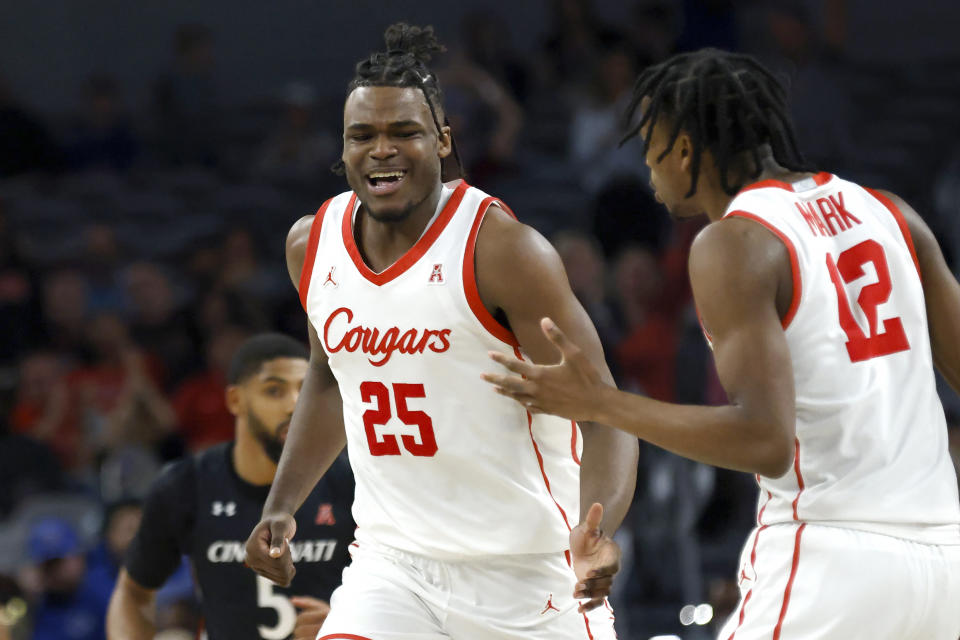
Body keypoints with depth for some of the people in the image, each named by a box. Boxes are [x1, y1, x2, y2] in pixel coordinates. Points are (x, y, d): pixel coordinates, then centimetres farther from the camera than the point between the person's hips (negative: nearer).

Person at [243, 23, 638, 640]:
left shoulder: (502, 251, -16)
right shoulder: (313, 245, 2)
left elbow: (604, 416, -18)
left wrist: (596, 534, -36)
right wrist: (281, 507, 12)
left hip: (526, 571, -4)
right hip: (395, 560, 4)